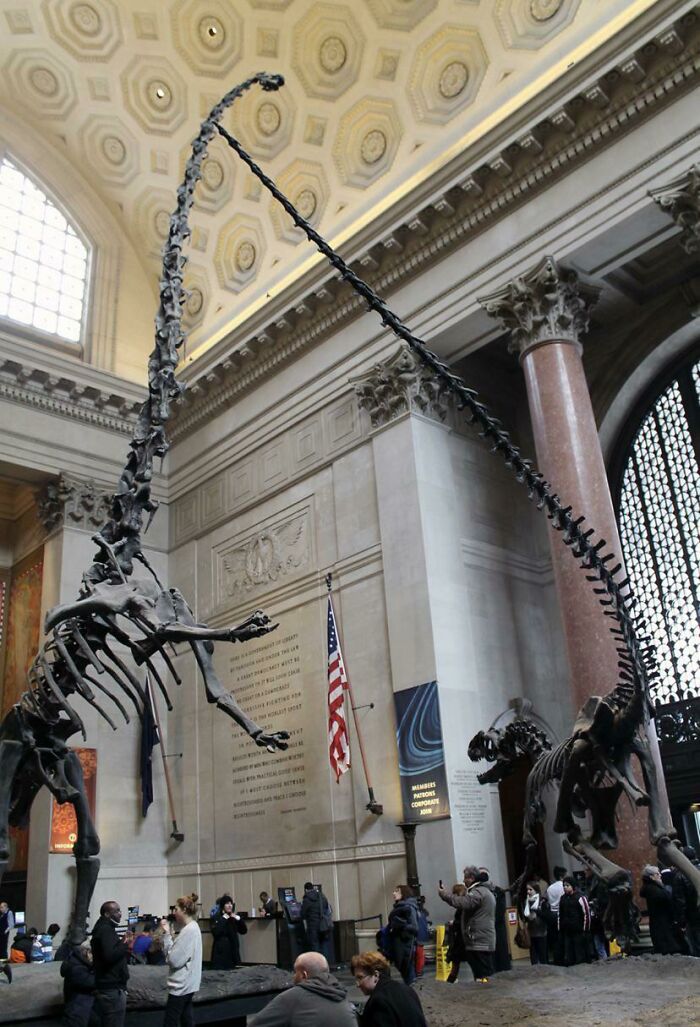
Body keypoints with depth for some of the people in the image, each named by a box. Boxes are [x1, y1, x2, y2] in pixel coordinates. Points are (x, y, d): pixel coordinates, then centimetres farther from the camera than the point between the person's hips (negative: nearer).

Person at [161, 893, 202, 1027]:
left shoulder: (189, 930, -19)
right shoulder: (192, 927, 11)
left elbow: (174, 960, -21)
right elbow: (180, 954, 9)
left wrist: (167, 935, -15)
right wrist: (168, 934, 0)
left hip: (181, 985, -10)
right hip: (187, 984, 10)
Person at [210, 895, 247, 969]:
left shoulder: (234, 917, 11)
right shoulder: (217, 918, -4)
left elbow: (244, 931, 7)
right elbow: (215, 932, -20)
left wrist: (239, 919, -7)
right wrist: (223, 920, -17)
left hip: (233, 949, 5)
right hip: (221, 950, -5)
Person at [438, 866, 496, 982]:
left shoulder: (478, 892, -14)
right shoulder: (484, 891, 21)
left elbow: (462, 902, -28)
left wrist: (444, 894, -18)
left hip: (479, 942, -11)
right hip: (485, 941, 11)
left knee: (482, 976, -11)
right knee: (486, 975, 12)